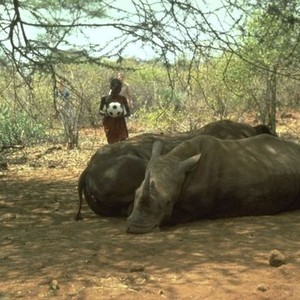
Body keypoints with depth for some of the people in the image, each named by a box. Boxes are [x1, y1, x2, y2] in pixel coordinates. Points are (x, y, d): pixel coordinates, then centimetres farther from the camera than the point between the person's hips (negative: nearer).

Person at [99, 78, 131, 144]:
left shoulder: (123, 98, 7)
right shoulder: (105, 98, 4)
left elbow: (128, 112, 7)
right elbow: (100, 111, 9)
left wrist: (123, 115, -17)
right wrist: (105, 113, -15)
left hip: (120, 122, 1)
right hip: (109, 123, -1)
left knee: (123, 141, -12)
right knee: (112, 143, -3)